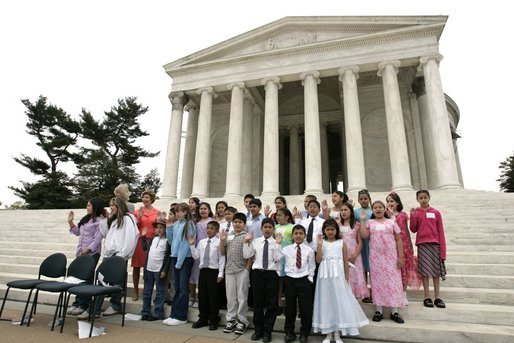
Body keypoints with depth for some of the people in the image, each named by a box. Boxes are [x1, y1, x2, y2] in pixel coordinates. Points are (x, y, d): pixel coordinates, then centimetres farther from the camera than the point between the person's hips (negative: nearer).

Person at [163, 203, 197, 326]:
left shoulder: (189, 225, -10)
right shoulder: (175, 224, 9)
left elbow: (186, 244, -13)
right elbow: (171, 241, 12)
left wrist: (180, 262, -14)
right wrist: (168, 227, 2)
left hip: (185, 259, -6)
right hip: (175, 257, 6)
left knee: (183, 288, 1)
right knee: (176, 287, 13)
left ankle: (181, 317, 9)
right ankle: (174, 315, 21)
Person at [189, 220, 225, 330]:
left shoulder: (219, 242, -8)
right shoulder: (201, 242, 8)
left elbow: (222, 259, -9)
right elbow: (196, 256, 7)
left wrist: (220, 274, -12)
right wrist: (192, 245, 0)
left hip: (214, 271, -5)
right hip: (203, 270, 5)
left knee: (213, 296, 3)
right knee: (202, 296, 12)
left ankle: (213, 321, 19)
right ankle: (202, 319, 28)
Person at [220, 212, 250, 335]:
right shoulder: (228, 236, 9)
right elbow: (222, 253, 12)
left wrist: (247, 269, -10)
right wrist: (222, 241, -3)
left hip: (242, 270, -4)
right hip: (229, 270, 4)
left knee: (242, 296, 5)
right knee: (230, 296, 12)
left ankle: (242, 321, 18)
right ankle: (231, 320, 24)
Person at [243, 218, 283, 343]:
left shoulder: (277, 242, -1)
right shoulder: (255, 241, 6)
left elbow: (278, 259, -11)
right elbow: (246, 255, 1)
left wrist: (277, 244, -15)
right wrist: (246, 241, -5)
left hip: (271, 274, -1)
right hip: (257, 273, 2)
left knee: (271, 304, 7)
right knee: (257, 303, 12)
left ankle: (267, 332, 23)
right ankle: (258, 330, 29)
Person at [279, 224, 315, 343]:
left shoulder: (309, 250, -2)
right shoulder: (286, 249, 1)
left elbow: (312, 266, 3)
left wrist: (310, 279, -2)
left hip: (304, 280, -1)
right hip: (290, 279, 1)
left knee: (305, 307, 6)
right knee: (289, 307, 10)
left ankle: (304, 333, 24)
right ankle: (289, 332, 27)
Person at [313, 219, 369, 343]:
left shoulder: (341, 243, 3)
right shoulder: (322, 243, 3)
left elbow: (346, 261, 6)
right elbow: (318, 260, -6)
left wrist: (347, 277, 4)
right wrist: (319, 245, -13)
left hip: (338, 275, 0)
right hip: (325, 275, 0)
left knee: (339, 300, 3)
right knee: (326, 300, 6)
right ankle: (328, 333, 19)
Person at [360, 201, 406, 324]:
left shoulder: (391, 222, 4)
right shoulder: (370, 223, 6)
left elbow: (398, 240, 3)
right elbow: (364, 235, -10)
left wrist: (400, 257, -3)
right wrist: (362, 220, -8)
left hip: (391, 256, 0)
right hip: (375, 257, 1)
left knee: (393, 281, 2)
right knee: (377, 281, 5)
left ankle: (394, 312, 12)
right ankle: (379, 311, 13)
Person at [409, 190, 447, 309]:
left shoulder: (436, 212, 5)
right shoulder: (416, 212, 4)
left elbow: (441, 232, 4)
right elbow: (413, 229, 2)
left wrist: (443, 249, 0)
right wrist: (413, 216, -11)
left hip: (435, 243, 1)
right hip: (422, 244, -1)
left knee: (436, 270, 7)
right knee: (425, 271, 1)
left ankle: (437, 298, 15)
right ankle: (427, 297, 8)